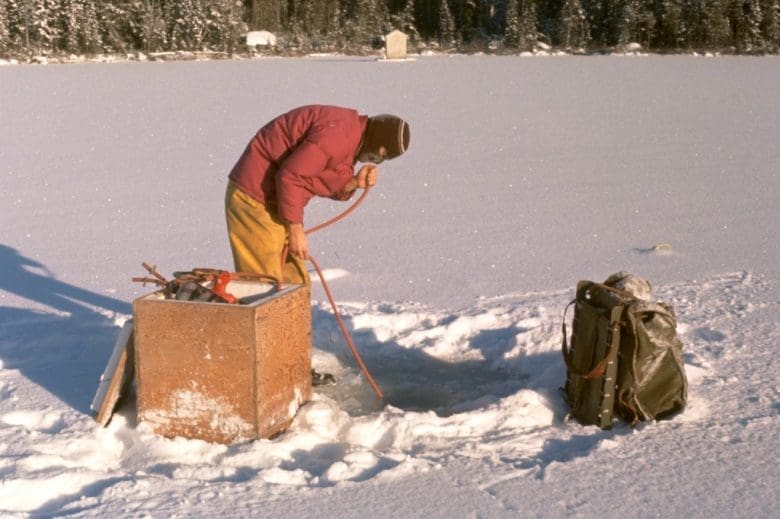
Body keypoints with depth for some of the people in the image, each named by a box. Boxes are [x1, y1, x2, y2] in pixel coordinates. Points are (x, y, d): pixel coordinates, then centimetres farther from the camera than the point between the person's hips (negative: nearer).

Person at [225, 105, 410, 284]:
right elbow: (289, 176, -25)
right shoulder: (338, 133, -22)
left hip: (275, 199, 10)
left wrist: (354, 182, -6)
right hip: (255, 197, -10)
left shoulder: (350, 137, 10)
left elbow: (322, 183, 12)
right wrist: (295, 231, -20)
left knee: (295, 283, 12)